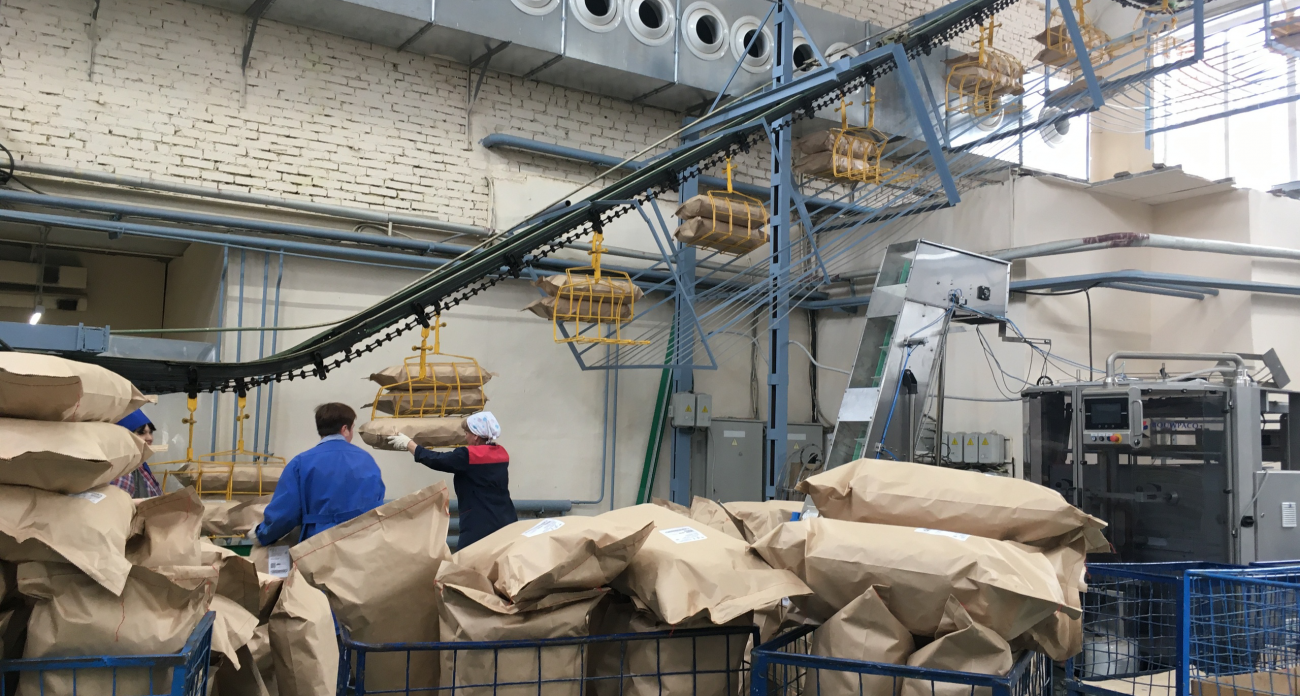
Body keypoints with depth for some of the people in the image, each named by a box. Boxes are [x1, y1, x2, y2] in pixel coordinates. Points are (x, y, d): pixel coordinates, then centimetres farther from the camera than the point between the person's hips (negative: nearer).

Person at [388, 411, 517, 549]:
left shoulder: (469, 456, -12)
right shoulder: (501, 453, 7)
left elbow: (436, 460, -2)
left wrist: (408, 444, 10)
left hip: (481, 525, -7)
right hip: (506, 521, 7)